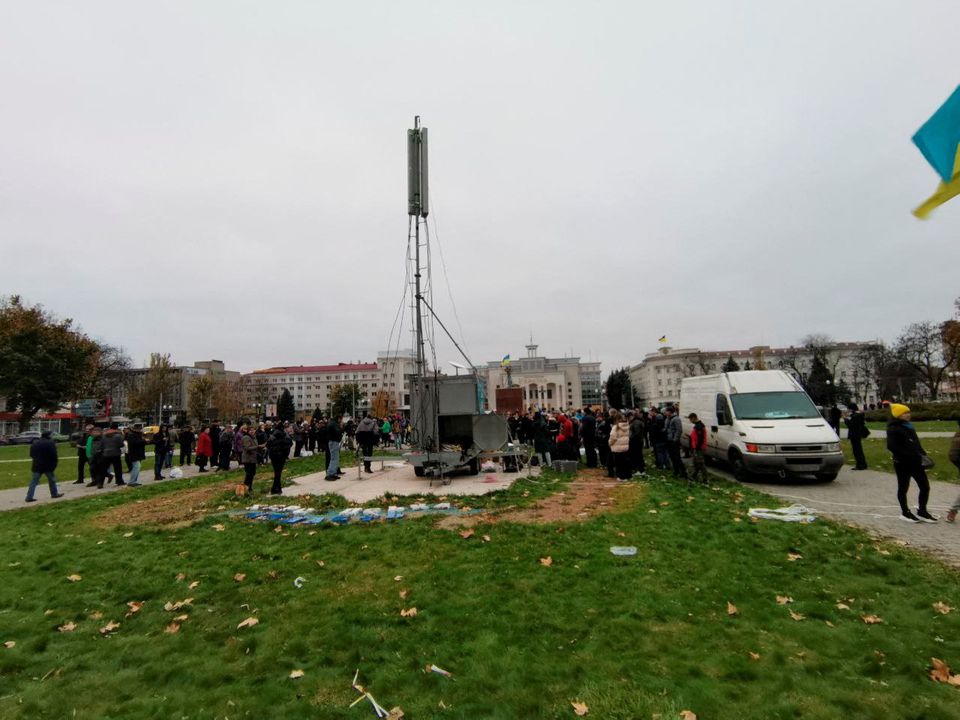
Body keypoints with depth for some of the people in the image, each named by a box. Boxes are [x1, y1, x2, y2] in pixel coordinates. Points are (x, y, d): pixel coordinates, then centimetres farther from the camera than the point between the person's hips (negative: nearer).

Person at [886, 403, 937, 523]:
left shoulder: (909, 426, 11)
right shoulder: (893, 429, -15)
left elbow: (916, 442, 20)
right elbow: (891, 446, -23)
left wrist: (922, 454, 7)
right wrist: (907, 456, -24)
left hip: (915, 462, 8)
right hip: (902, 464, -8)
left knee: (925, 487, 10)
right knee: (903, 488, 8)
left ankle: (922, 512, 25)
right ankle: (905, 513, 23)